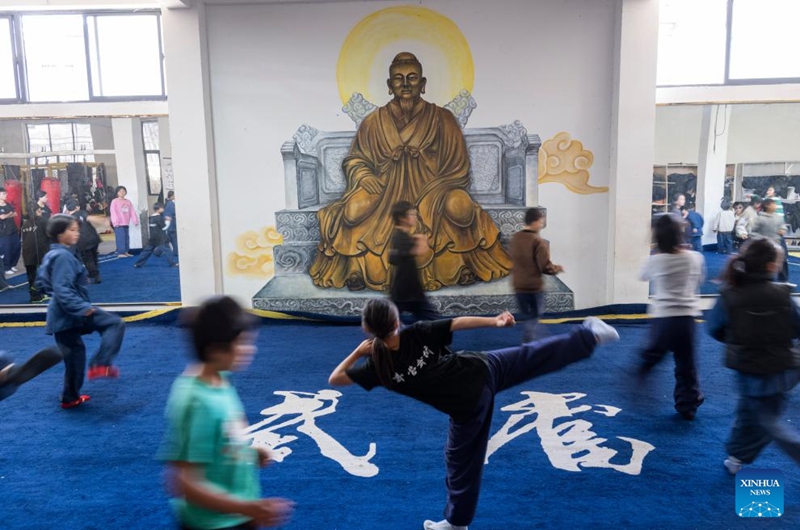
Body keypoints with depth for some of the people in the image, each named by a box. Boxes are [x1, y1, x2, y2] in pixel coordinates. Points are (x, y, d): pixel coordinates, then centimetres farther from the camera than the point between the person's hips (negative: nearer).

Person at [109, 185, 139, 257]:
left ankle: (125, 252, 16)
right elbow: (113, 212, -10)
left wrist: (135, 220, 0)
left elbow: (132, 212, 10)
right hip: (119, 224, -6)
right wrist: (115, 222, -20)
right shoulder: (114, 201, -2)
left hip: (126, 224, 6)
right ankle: (120, 253, -9)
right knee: (120, 238, -10)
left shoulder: (128, 202, 14)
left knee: (127, 238, 8)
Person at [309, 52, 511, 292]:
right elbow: (355, 160, 12)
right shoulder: (373, 122, 6)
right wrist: (366, 178, -11)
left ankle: (462, 266, -7)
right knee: (354, 210, -29)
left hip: (430, 189, 0)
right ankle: (356, 269, -9)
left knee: (458, 207, -31)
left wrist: (433, 195, -13)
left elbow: (456, 164, 2)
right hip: (386, 193, 1)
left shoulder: (442, 118, 4)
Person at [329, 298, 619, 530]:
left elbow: (334, 379, -5)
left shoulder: (377, 367, -12)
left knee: (461, 460, 18)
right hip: (483, 370, 1)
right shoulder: (416, 333, -11)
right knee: (534, 355, 17)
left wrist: (358, 352, 3)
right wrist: (495, 321, 0)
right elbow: (460, 322, -7)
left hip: (467, 406, -1)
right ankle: (588, 336, 22)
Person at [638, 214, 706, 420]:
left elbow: (642, 276, 14)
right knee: (686, 364, 9)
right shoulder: (695, 257, 0)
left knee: (651, 356, 16)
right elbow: (700, 279, 18)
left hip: (662, 316, -1)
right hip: (686, 316, 1)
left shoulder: (656, 260, -6)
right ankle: (688, 405, 17)